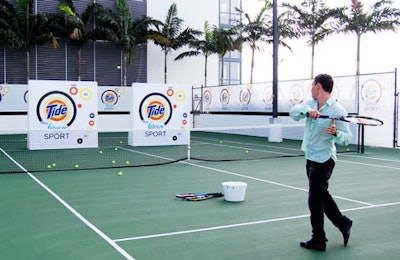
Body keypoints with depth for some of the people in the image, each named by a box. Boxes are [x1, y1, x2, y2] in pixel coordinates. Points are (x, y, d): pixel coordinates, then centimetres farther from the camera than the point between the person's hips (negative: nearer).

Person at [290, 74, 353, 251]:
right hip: (310, 158, 8)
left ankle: (318, 240, 13)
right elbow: (294, 112, -14)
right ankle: (343, 224, 38)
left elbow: (347, 138, -13)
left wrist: (336, 133, -33)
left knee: (315, 200, -2)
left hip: (323, 160, -8)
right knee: (322, 195, 20)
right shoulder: (310, 103, 4)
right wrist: (307, 111, -33)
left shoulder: (338, 110, -15)